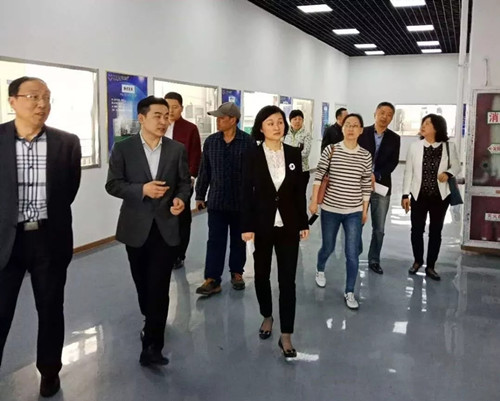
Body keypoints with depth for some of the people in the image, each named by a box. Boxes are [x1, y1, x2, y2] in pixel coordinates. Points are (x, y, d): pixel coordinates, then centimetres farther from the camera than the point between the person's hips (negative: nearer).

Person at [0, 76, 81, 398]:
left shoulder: (67, 143, -2)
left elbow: (70, 191, 6)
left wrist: (49, 221, 8)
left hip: (50, 239, 1)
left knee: (51, 309, 14)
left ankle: (50, 371, 34)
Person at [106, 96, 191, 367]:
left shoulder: (177, 149, 2)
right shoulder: (123, 148, -3)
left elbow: (185, 182, 6)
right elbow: (112, 184, -5)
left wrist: (181, 199, -15)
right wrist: (142, 189, -21)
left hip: (167, 226, 0)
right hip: (136, 226, 1)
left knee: (159, 286, -4)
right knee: (142, 283, 16)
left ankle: (152, 345, 1)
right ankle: (151, 321, 43)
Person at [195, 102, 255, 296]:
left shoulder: (248, 142, -8)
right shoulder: (210, 142, 2)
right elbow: (204, 171, 7)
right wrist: (200, 195, 8)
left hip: (241, 202, -2)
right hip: (217, 201, 2)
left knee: (238, 240, 13)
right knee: (215, 241, 0)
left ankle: (237, 273, 29)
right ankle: (212, 280, 3)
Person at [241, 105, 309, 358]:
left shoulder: (294, 154, 2)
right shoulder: (252, 156, -5)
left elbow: (299, 191, 5)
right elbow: (246, 193, -5)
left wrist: (303, 223, 4)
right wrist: (247, 227, -10)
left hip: (288, 225, 1)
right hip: (262, 225, -1)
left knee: (287, 279, 1)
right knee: (262, 274, 14)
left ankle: (286, 335, 9)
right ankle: (267, 317, 38)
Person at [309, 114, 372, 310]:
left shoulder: (366, 155, -1)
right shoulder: (330, 150, -6)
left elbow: (366, 185, 4)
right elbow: (319, 176, -5)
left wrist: (365, 210, 7)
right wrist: (314, 201, -8)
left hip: (354, 212, 1)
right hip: (330, 209, -1)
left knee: (352, 254, -1)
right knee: (328, 247, 16)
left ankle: (349, 293, 14)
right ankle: (320, 270, 48)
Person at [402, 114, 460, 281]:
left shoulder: (449, 147, -5)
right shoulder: (415, 146, -4)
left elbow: (456, 166, 8)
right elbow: (408, 172, -1)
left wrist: (448, 173, -15)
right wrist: (405, 194, -4)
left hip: (440, 196, 0)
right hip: (419, 195, 0)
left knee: (435, 231, 7)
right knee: (416, 230, 6)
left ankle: (430, 266, 20)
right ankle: (417, 261, 29)